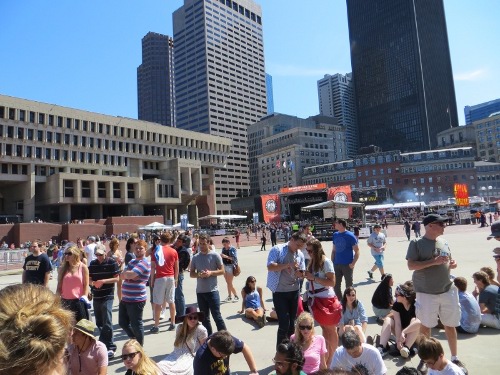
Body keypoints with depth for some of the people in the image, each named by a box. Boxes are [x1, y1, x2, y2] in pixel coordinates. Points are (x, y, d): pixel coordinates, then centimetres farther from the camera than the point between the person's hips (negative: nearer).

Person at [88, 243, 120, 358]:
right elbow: (89, 279, 11)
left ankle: (110, 347, 2)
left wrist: (103, 281, -18)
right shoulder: (93, 264, 7)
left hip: (107, 296, -5)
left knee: (107, 323, -6)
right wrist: (93, 283, -11)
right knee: (99, 322, 14)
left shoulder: (112, 263, -7)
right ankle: (104, 343, 31)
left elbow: (117, 278, -8)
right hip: (96, 296, 5)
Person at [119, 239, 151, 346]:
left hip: (136, 300, -9)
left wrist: (126, 273, -4)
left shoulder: (144, 263, -14)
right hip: (125, 299, 9)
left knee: (136, 325, 3)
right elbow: (122, 276, 4)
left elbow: (129, 275, -25)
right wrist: (129, 275, -15)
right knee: (122, 322, 17)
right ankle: (134, 340, 37)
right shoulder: (131, 262, 15)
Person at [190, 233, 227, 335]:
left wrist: (210, 273, -19)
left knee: (216, 316, -3)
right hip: (200, 291, 5)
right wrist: (199, 274, -12)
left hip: (212, 291, -4)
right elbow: (191, 274, 9)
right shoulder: (195, 257, 6)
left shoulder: (215, 255, -4)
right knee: (204, 317, 14)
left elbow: (222, 271, -3)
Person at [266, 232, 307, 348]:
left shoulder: (300, 255, 5)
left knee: (292, 322, 15)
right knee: (284, 324, -4)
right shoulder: (277, 249, -10)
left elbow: (302, 274, 8)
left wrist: (296, 271, -15)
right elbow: (270, 267, -19)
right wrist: (287, 265, -26)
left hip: (294, 291, 5)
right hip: (279, 292, -5)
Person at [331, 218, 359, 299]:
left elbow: (357, 251, -8)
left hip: (347, 265, -5)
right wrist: (332, 262, 6)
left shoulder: (350, 235, -9)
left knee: (349, 285, 7)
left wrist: (353, 263, -16)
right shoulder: (335, 235, 6)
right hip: (336, 264, 5)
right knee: (336, 284, 12)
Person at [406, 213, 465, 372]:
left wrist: (452, 263, -4)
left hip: (448, 290, 5)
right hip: (427, 293, -5)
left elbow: (447, 260, 19)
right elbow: (411, 265, -16)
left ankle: (455, 358, 33)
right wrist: (434, 261, -22)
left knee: (450, 325, 15)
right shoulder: (416, 243, -11)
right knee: (425, 326, 9)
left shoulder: (443, 242, 8)